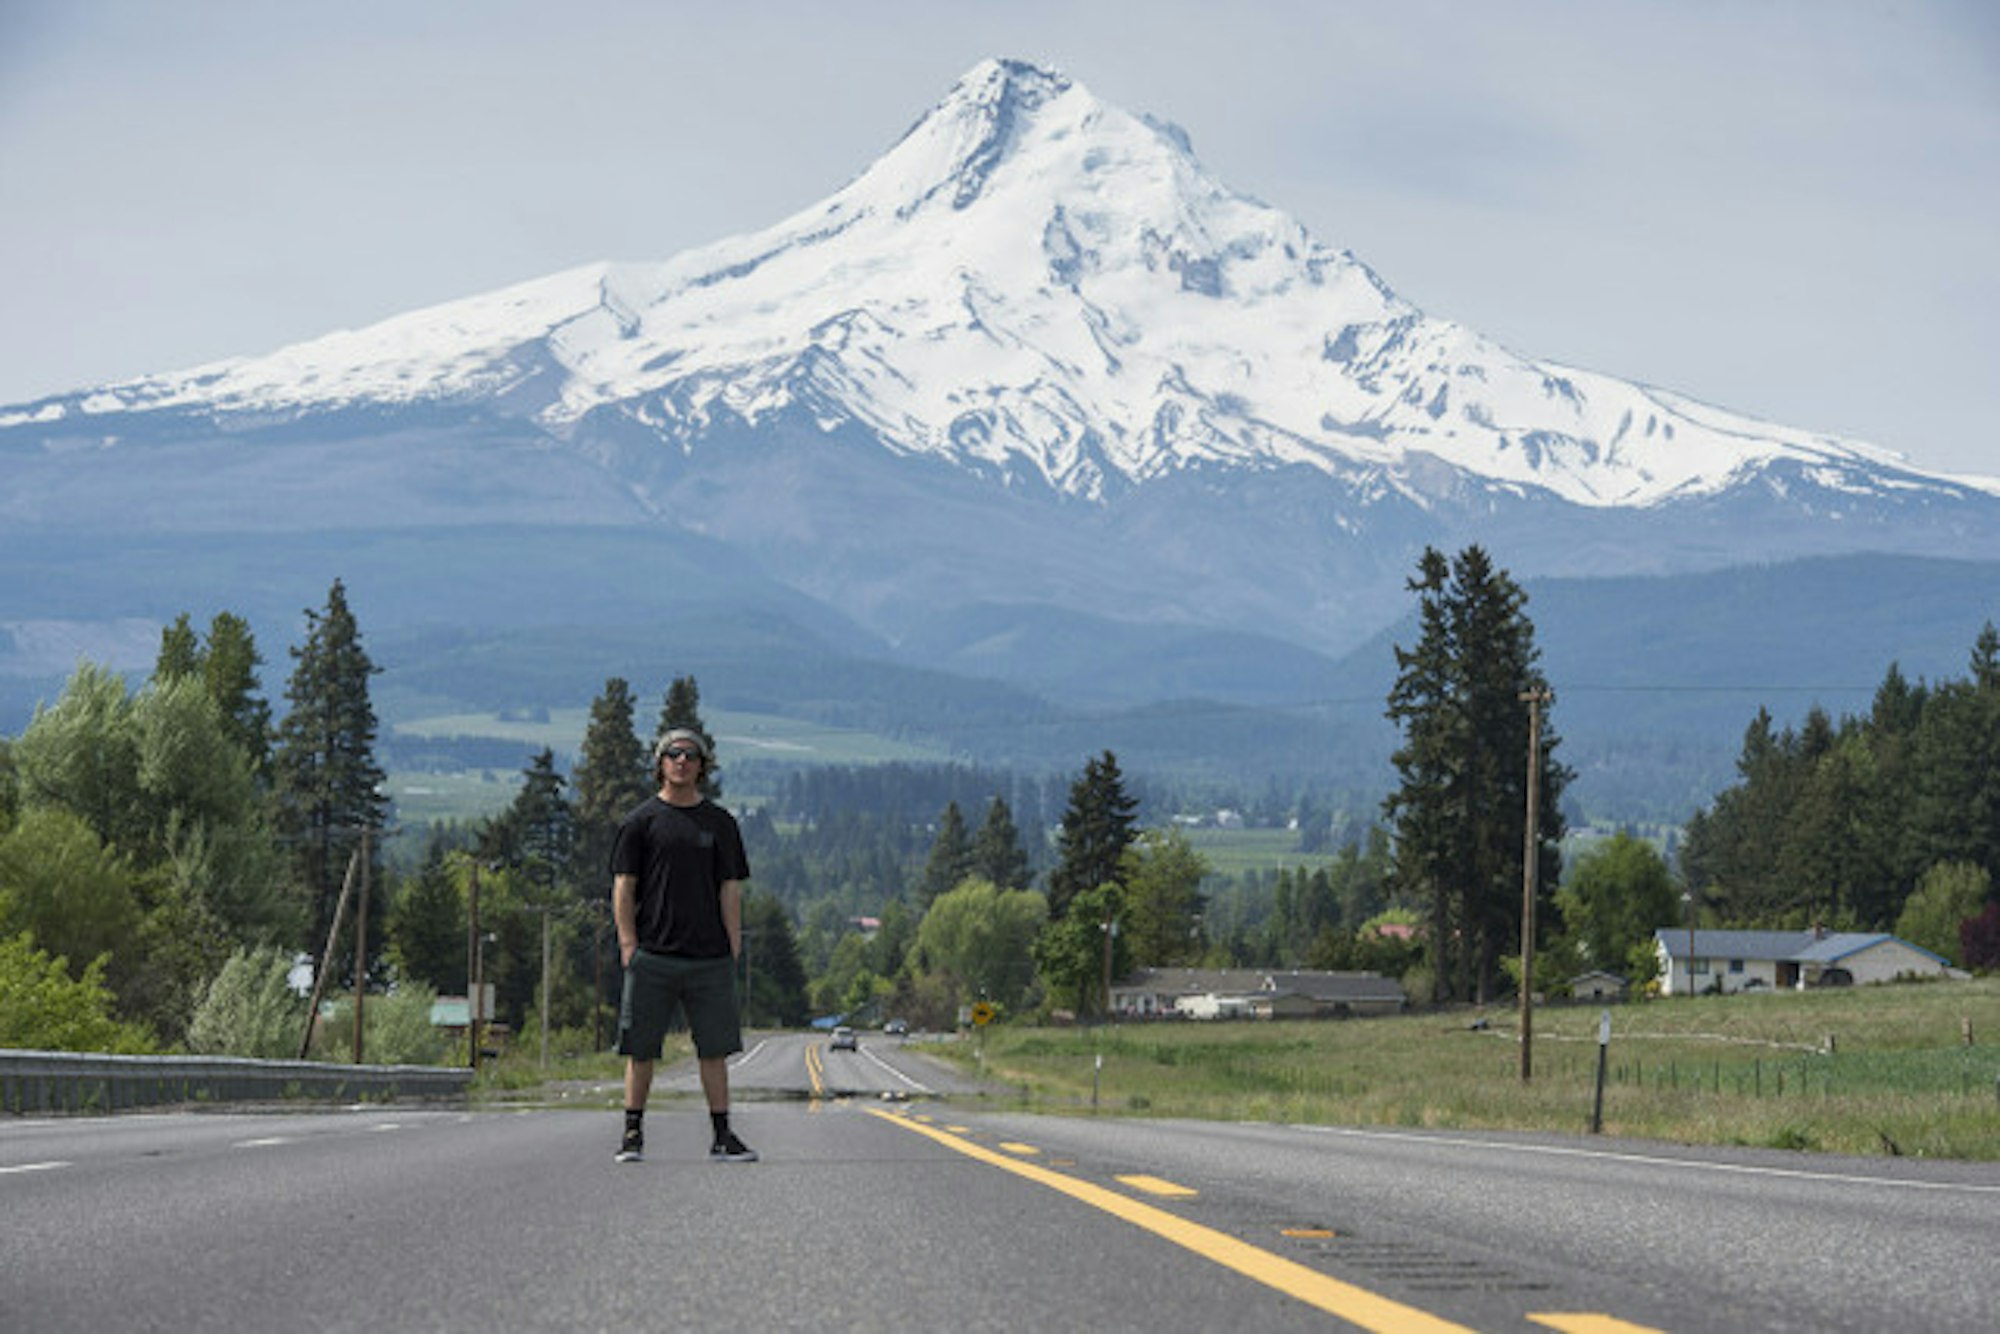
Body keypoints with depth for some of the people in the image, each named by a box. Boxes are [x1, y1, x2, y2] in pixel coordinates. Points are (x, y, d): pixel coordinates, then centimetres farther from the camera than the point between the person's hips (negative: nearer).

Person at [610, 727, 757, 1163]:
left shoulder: (720, 823, 11)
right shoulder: (641, 821, 5)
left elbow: (730, 890, 9)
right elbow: (623, 888, 2)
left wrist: (734, 949, 1)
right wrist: (629, 947, -7)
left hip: (709, 958, 2)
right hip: (652, 956, -2)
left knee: (714, 1049, 3)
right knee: (640, 1049, 1)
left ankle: (722, 1136, 8)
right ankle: (633, 1133, 10)